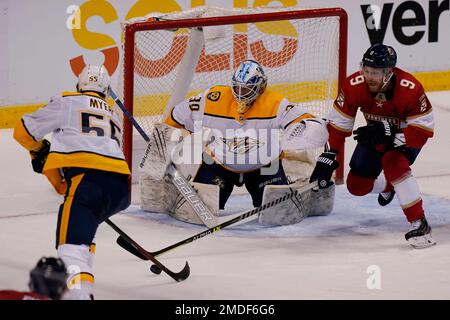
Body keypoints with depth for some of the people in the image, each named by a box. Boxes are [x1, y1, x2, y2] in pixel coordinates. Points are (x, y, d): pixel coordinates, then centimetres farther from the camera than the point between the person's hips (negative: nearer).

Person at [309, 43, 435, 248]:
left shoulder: (410, 89, -35)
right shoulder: (354, 86, -24)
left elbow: (424, 130, -31)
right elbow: (338, 122, -13)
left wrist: (388, 134, -41)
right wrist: (329, 156, -18)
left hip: (405, 136, -5)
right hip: (375, 136, 5)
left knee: (393, 162, -35)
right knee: (357, 186, 2)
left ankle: (419, 224, -27)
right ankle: (388, 185, 39)